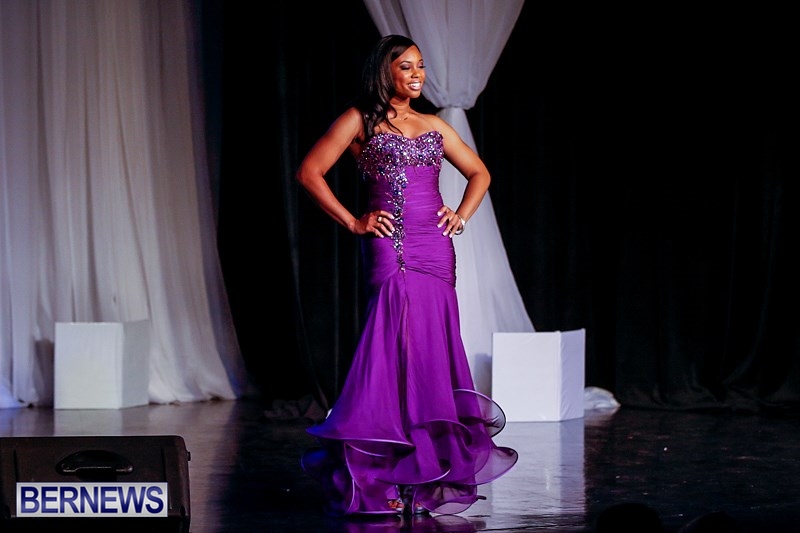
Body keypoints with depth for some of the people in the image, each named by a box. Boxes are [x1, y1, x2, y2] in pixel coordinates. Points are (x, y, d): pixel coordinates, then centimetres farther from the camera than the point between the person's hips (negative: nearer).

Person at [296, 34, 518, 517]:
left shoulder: (433, 126, 17)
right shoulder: (360, 121, 3)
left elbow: (479, 173, 27)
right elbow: (310, 173, -1)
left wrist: (462, 215, 11)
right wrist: (353, 222, -4)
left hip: (436, 251, 5)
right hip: (390, 249, -5)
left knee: (432, 354, 3)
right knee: (398, 353, -11)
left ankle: (428, 476, 7)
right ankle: (381, 480, -7)